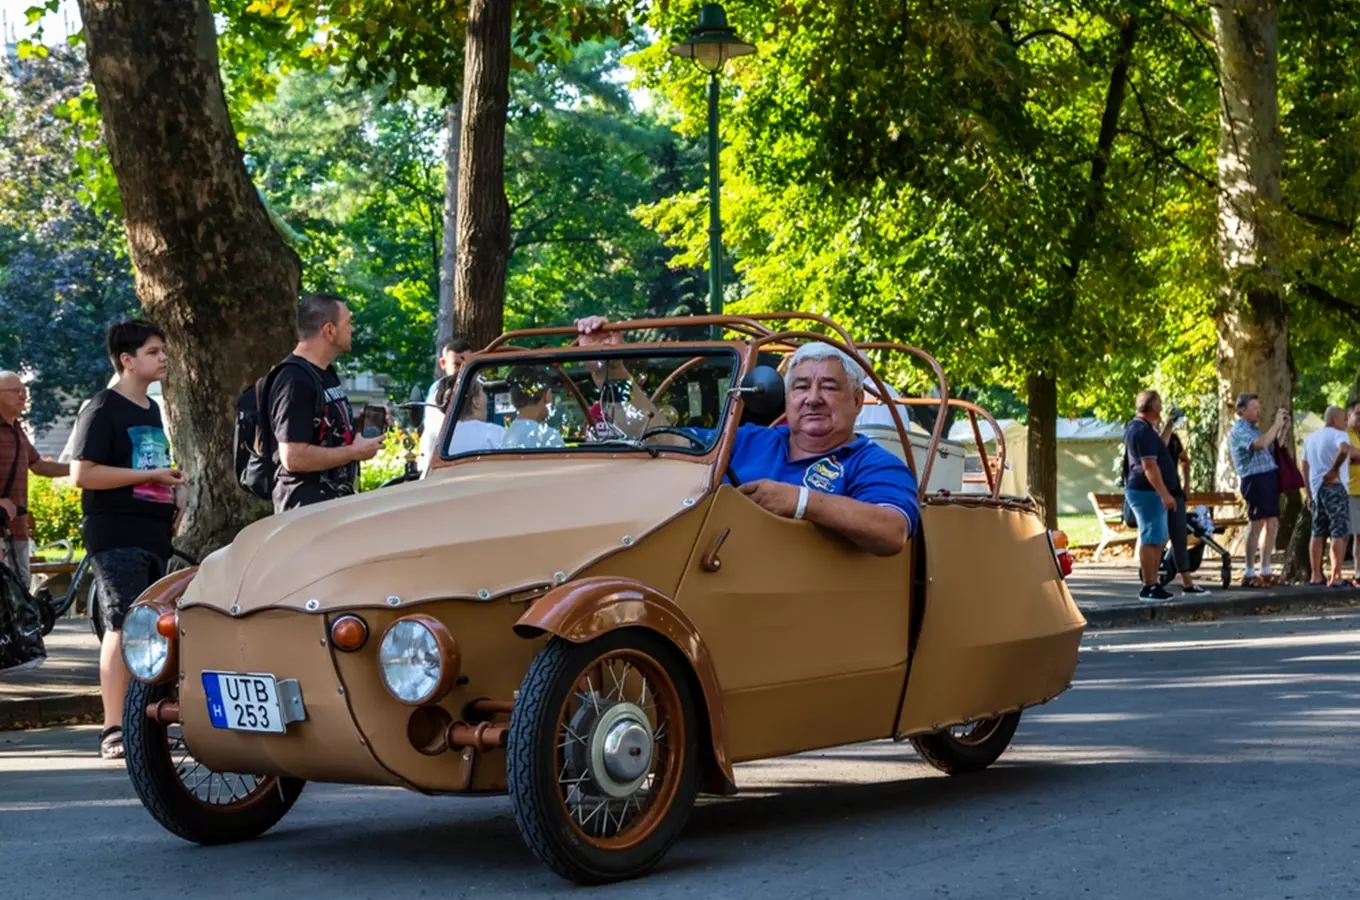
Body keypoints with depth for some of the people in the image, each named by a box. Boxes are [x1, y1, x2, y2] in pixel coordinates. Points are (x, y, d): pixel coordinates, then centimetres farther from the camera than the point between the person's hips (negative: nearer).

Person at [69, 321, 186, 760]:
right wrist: (150, 475, -17)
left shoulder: (152, 411, 19)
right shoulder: (103, 409, -7)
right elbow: (82, 473, -16)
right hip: (116, 537, -8)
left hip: (154, 536, 8)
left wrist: (175, 487, 11)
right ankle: (113, 731, -11)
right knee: (123, 628, -12)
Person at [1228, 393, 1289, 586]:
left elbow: (1271, 446, 25)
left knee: (1272, 524, 11)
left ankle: (1265, 572, 17)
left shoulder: (1253, 429, 20)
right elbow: (1260, 444, -27)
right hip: (1255, 480, -10)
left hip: (1268, 479, 10)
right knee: (1256, 525, -9)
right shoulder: (1239, 431, -10)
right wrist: (1276, 423, -18)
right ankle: (1249, 574, -6)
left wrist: (1281, 428, 13)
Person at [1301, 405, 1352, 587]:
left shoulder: (1310, 438, 16)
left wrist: (1310, 495, 19)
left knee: (1318, 534, 11)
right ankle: (1336, 578, -9)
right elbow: (1344, 449, -32)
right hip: (1334, 488, -8)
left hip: (1317, 489, 8)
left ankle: (1316, 577, 13)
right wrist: (1335, 469, -17)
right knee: (1339, 534, -5)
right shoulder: (1338, 435, -8)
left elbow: (1305, 468, 17)